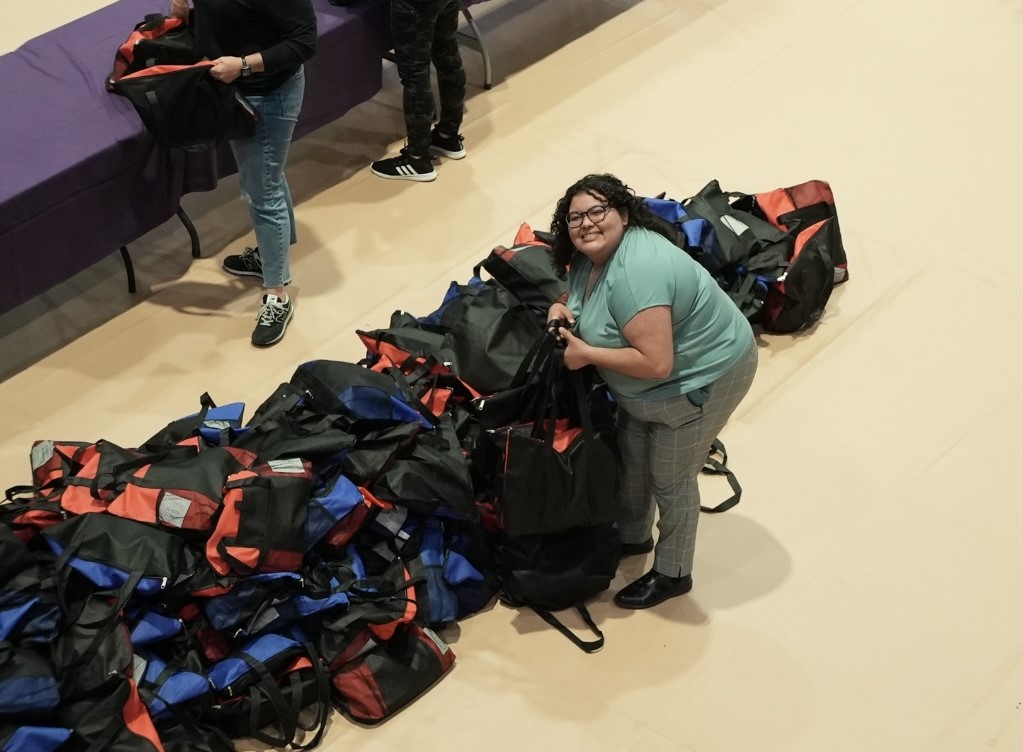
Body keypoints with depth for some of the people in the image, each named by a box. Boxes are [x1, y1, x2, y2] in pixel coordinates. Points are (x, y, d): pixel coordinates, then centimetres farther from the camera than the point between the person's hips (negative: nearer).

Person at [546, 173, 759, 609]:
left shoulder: (636, 272, -35)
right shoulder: (590, 255, -5)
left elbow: (657, 362, -38)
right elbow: (586, 301, 15)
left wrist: (586, 353, -28)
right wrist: (562, 309, -9)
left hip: (700, 377, -9)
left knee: (670, 480, 7)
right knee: (631, 455, 23)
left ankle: (672, 574, 29)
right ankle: (633, 536, 49)